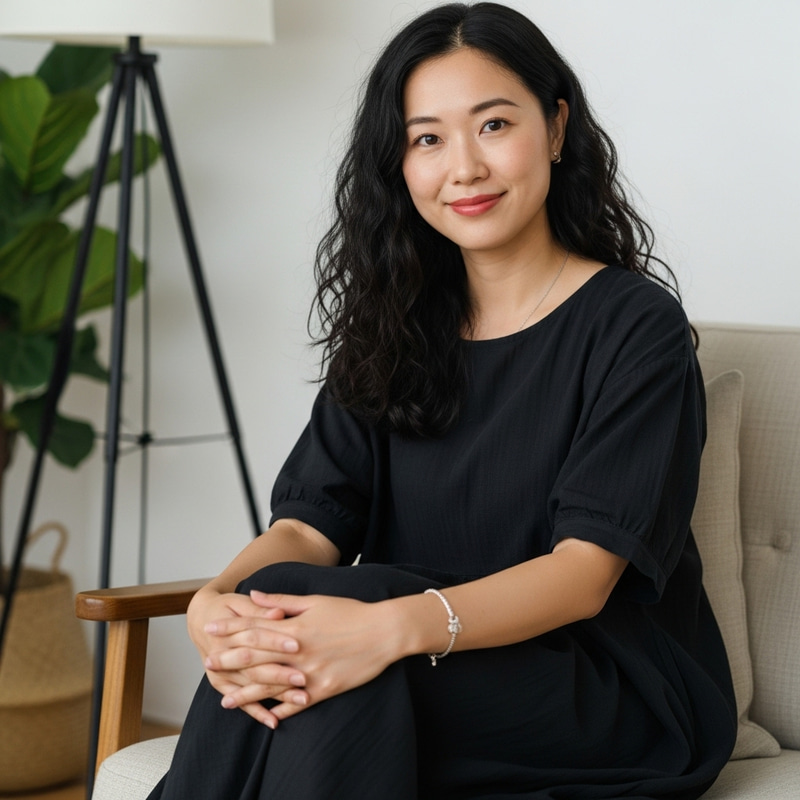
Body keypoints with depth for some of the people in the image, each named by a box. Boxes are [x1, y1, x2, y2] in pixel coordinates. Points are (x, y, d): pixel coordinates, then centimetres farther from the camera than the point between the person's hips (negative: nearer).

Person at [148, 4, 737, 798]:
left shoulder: (633, 325, -7)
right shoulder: (395, 330, 12)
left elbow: (585, 571, -18)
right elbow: (311, 520, 0)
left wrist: (397, 627, -36)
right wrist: (215, 604, -24)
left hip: (618, 702, -4)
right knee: (286, 638, -30)